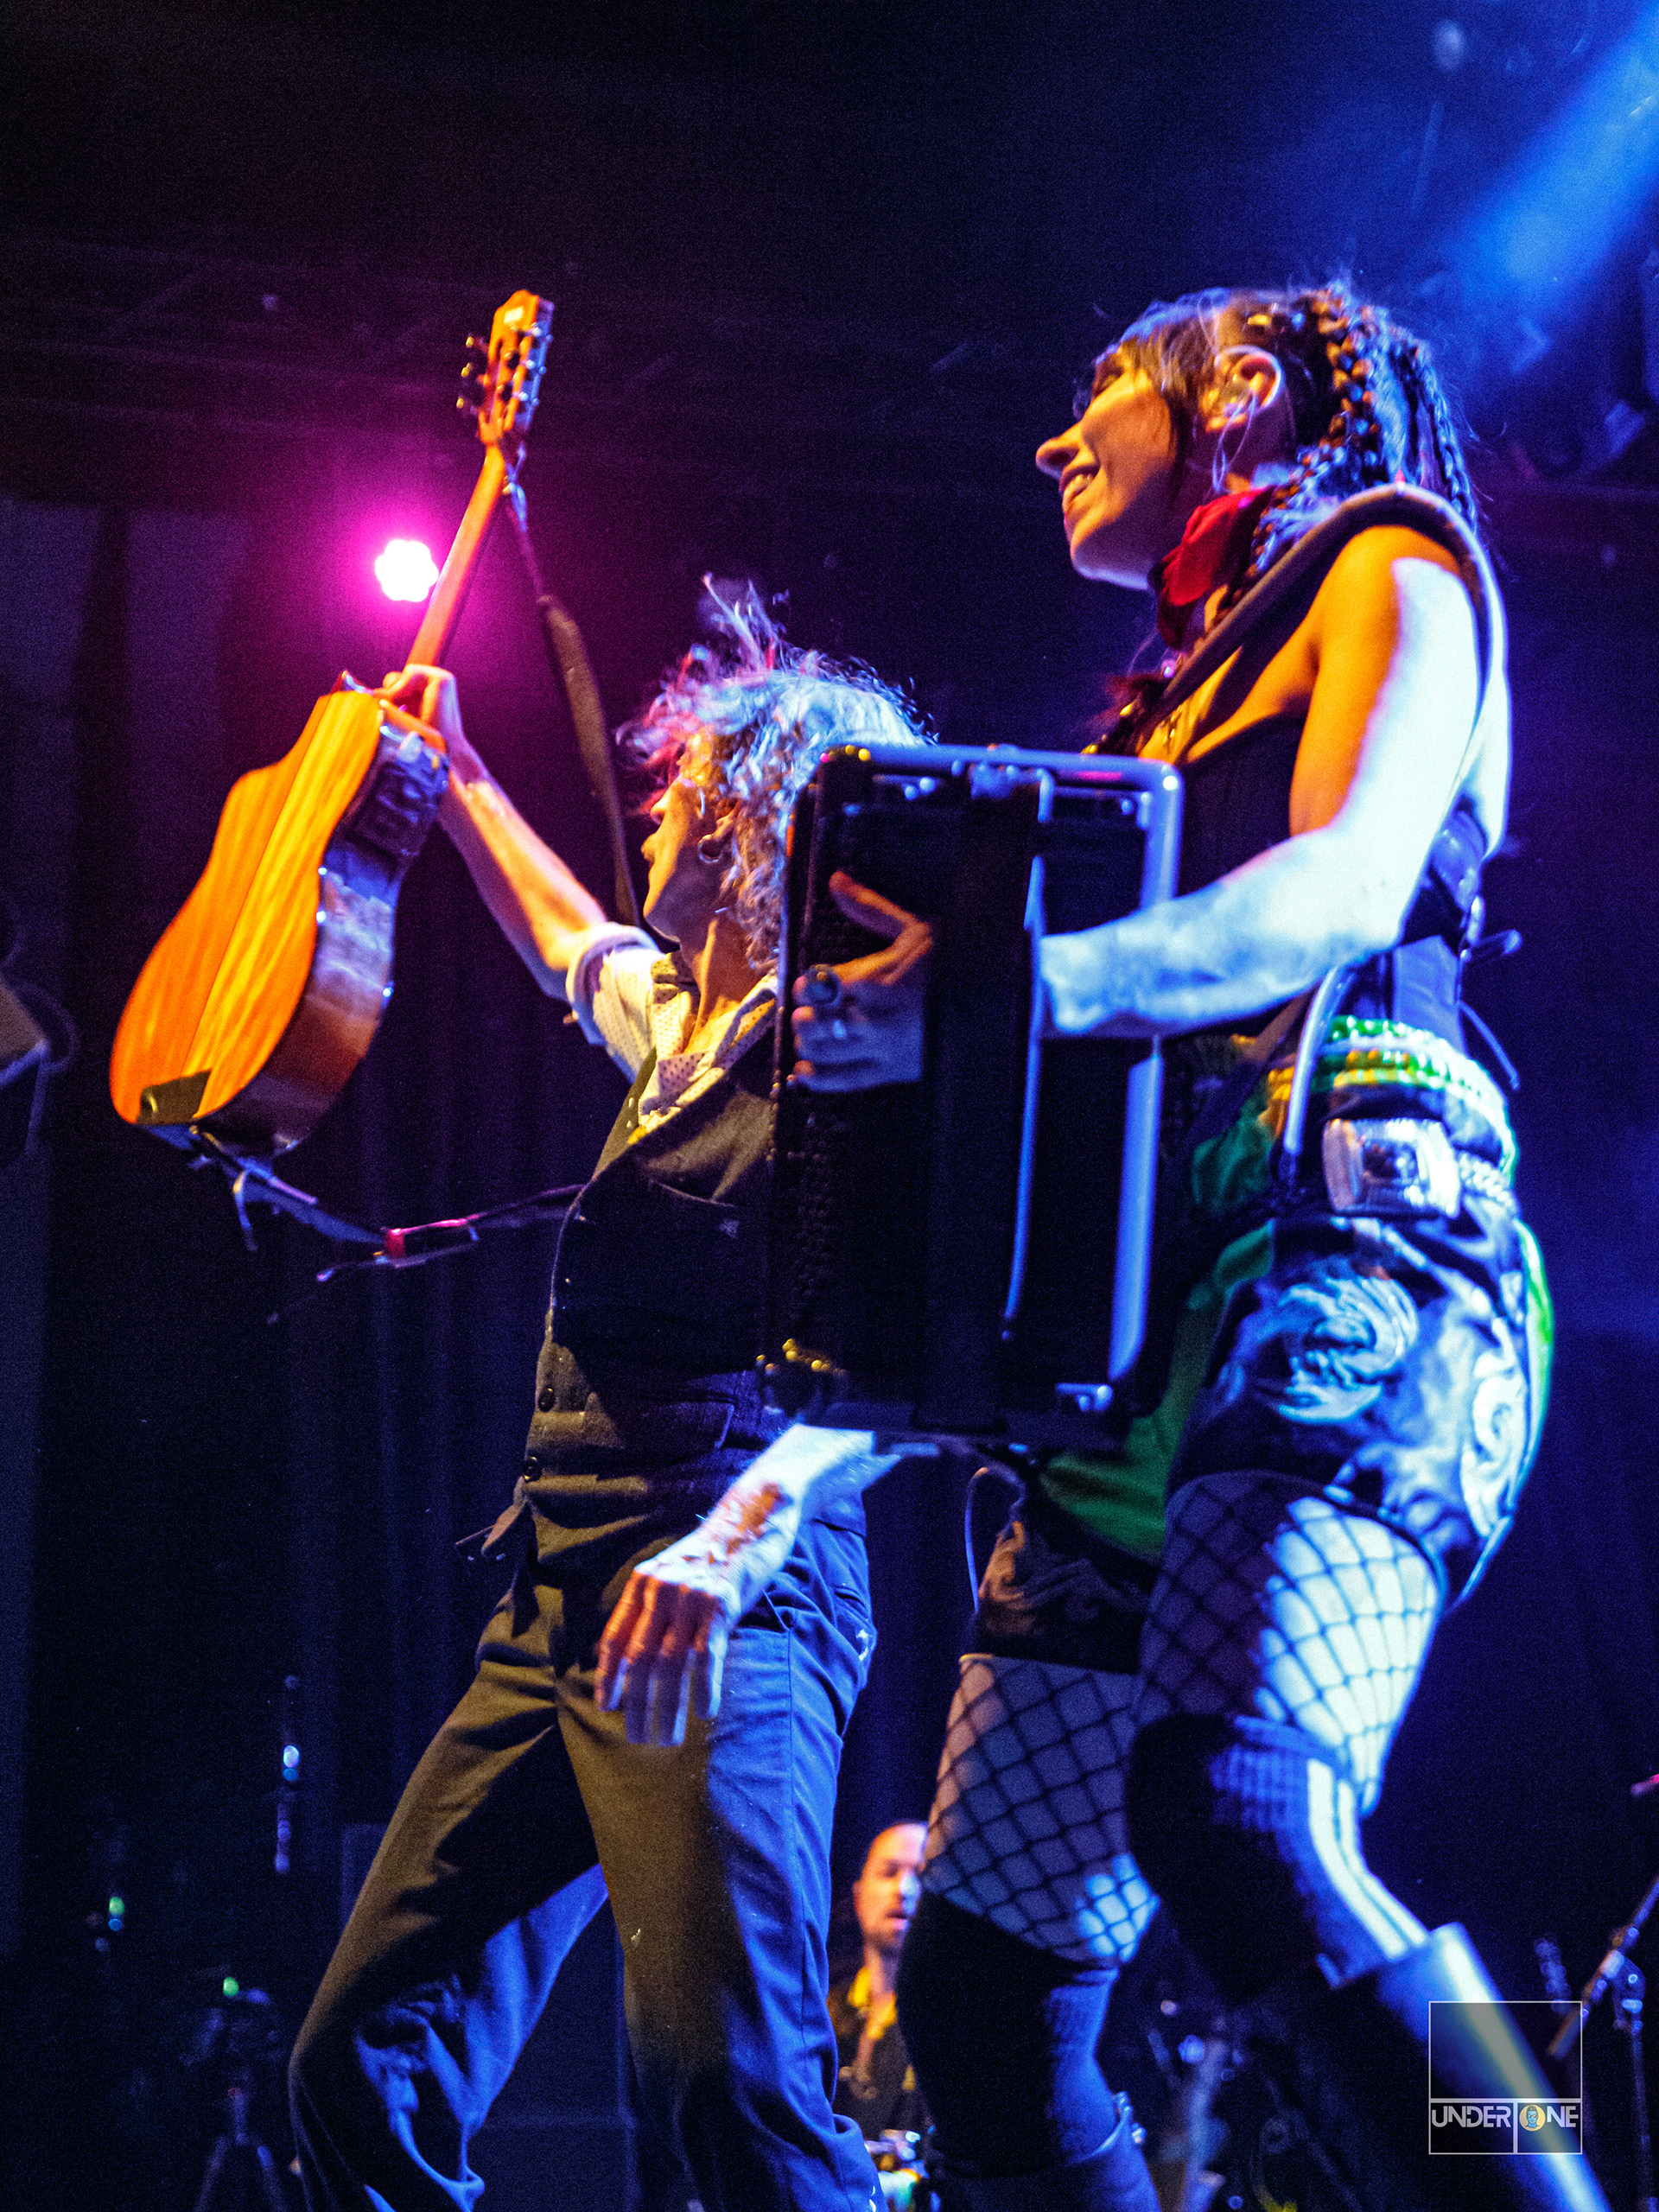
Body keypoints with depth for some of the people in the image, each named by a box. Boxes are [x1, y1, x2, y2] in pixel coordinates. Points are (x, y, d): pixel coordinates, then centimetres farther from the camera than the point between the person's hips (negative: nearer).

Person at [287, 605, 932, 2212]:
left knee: (724, 2070, -26)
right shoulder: (683, 1023, 20)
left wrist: (728, 1546, -37)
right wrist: (457, 778, 54)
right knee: (363, 2065, 7)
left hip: (725, 1614, -10)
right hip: (559, 1602, 10)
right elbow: (572, 943, 46)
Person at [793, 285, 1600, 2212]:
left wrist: (1021, 984, -26)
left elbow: (1351, 884, -10)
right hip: (1144, 1317, 8)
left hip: (1350, 1261, -8)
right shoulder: (1172, 699, 31)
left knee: (1236, 1813, -34)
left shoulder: (1390, 567, 10)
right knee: (982, 1984, -1)